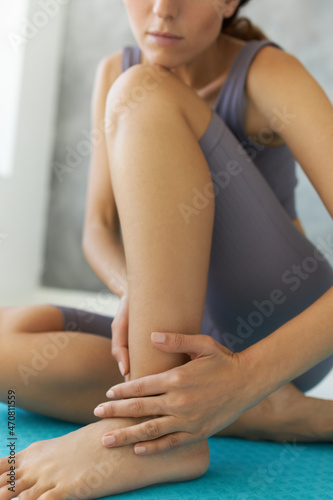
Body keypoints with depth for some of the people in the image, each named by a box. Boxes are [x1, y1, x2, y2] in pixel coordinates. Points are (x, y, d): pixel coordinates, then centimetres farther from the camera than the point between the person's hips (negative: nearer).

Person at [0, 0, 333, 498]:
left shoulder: (271, 74, -12)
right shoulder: (114, 73, 4)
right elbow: (99, 231, 0)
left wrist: (247, 376, -37)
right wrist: (139, 295, -24)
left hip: (289, 323, -5)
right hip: (198, 336, 6)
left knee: (141, 93, -21)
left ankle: (159, 426, -30)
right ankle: (287, 415, -17)